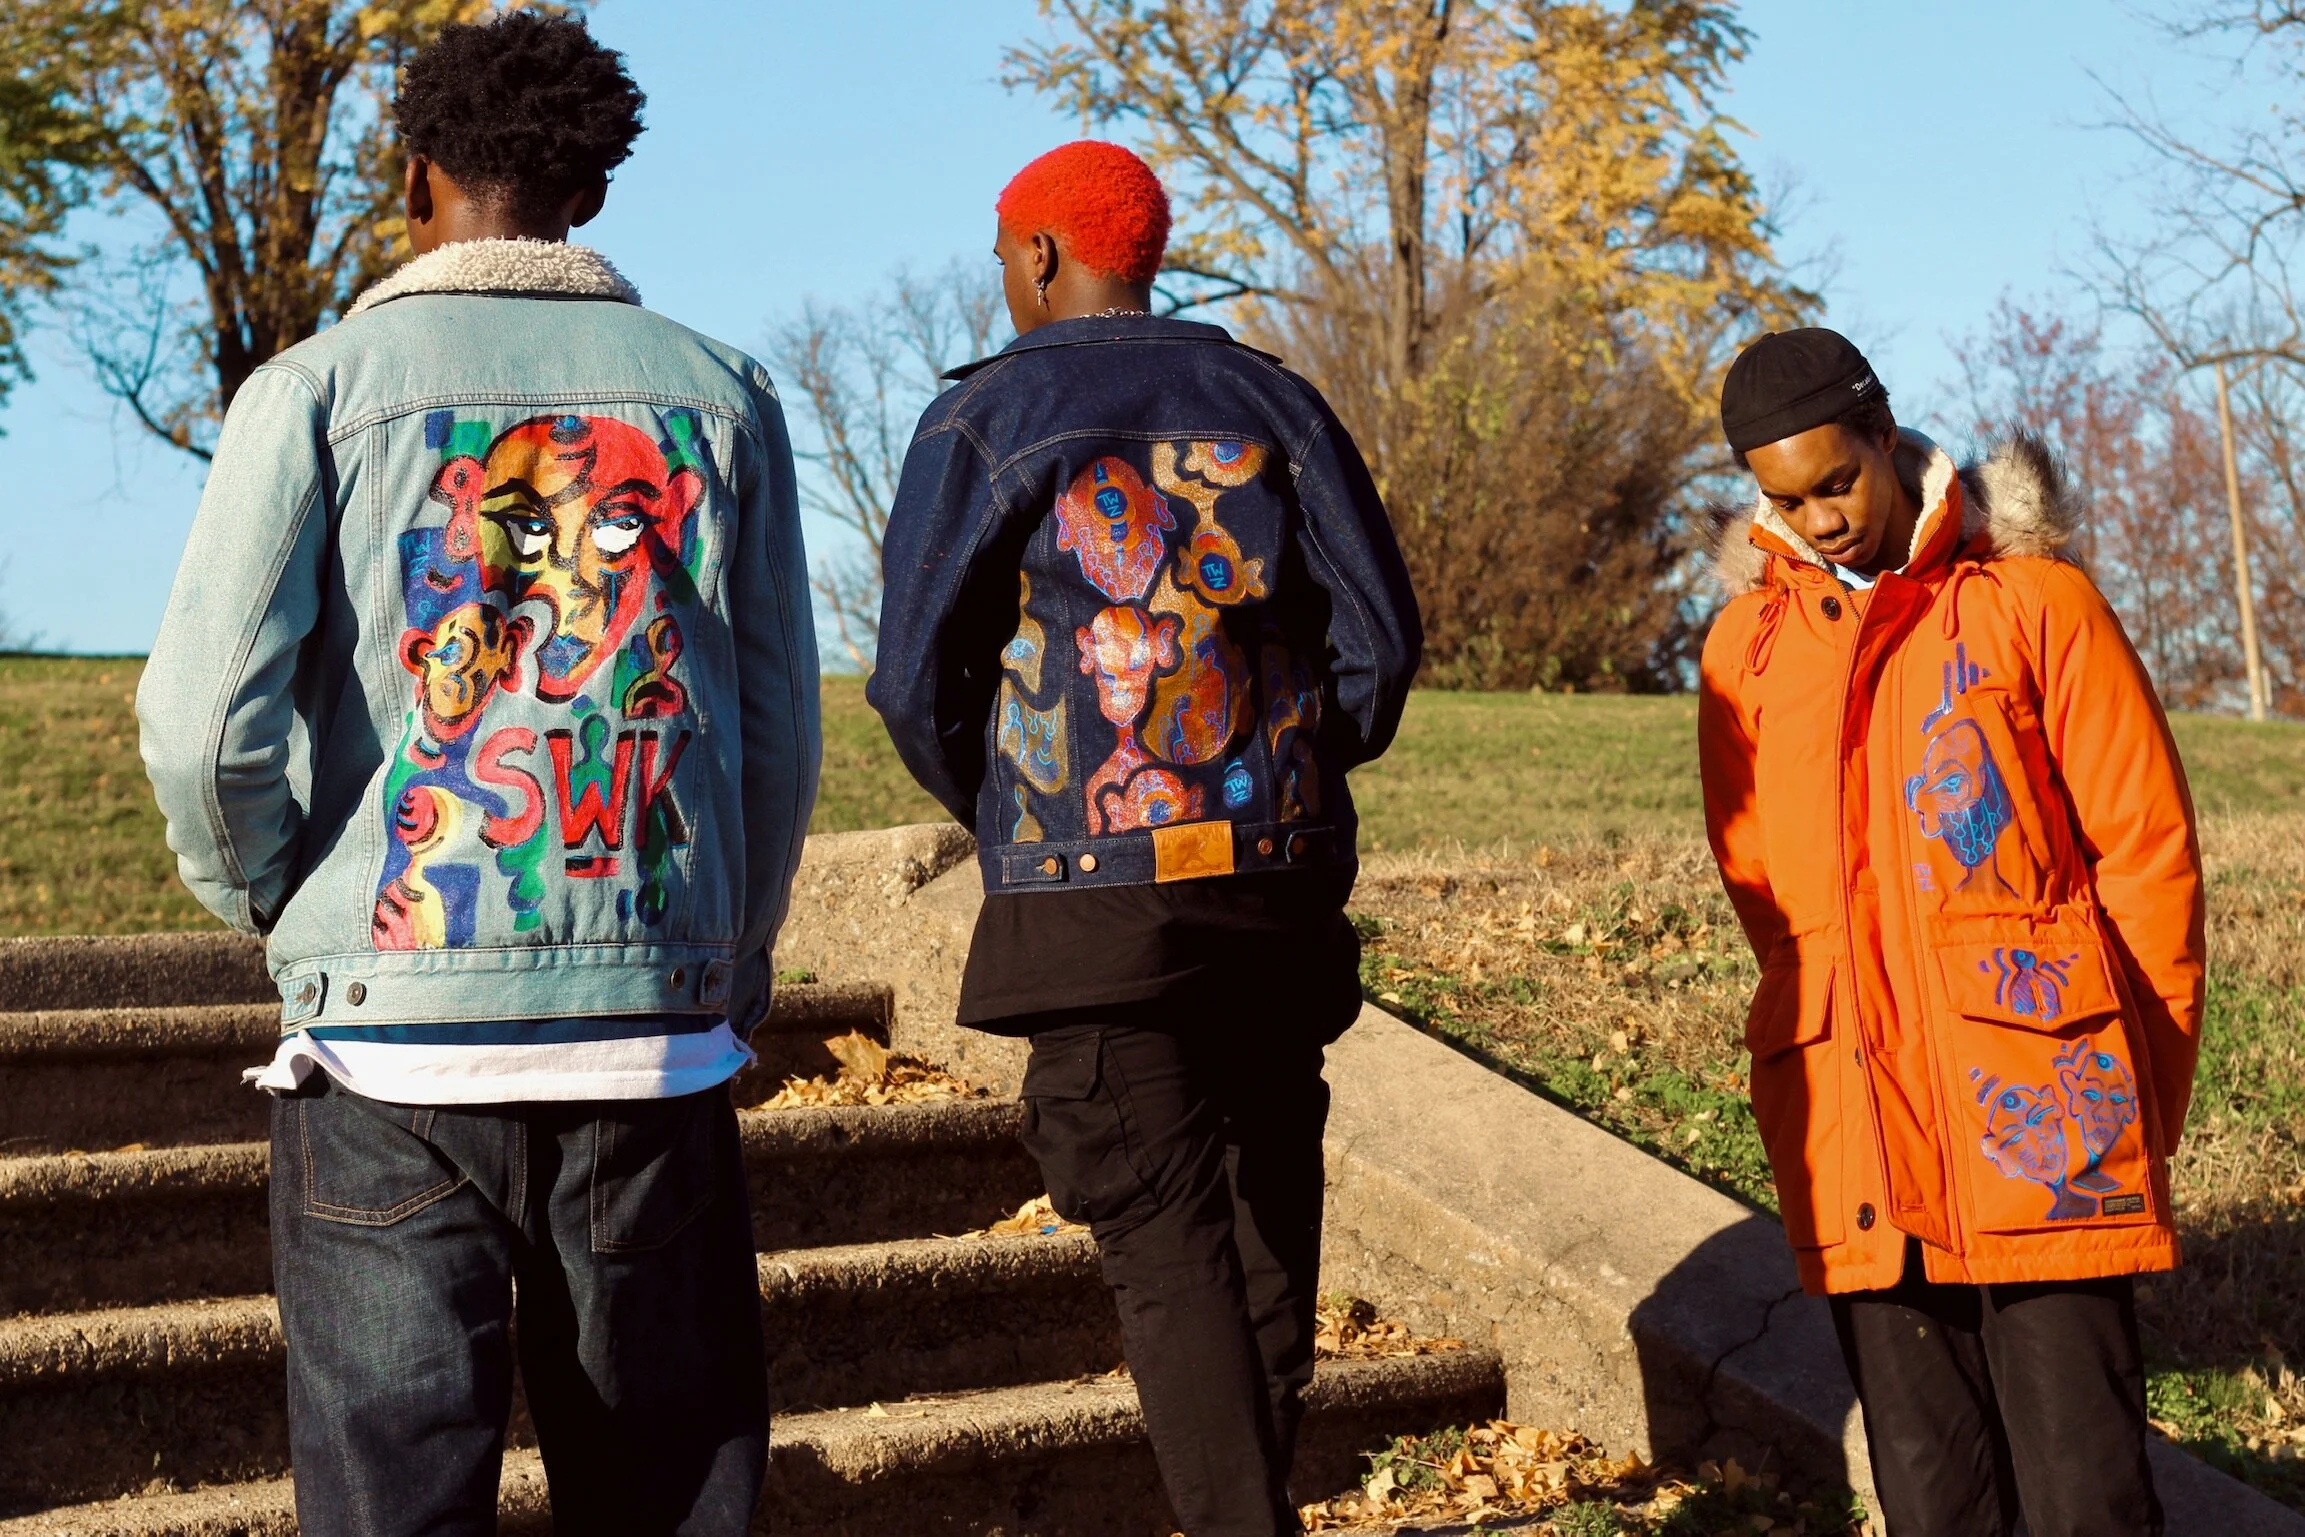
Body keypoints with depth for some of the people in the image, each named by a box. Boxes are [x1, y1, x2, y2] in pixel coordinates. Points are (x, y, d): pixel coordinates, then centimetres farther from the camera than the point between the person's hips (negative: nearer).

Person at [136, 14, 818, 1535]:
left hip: (396, 1056, -2)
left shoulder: (322, 385, 1)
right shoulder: (721, 392, 9)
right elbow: (781, 738, 9)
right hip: (654, 1046, 2)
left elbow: (205, 722, -7)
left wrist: (283, 916, 12)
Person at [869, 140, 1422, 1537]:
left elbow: (917, 680, -4)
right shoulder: (1270, 401, 9)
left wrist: (1003, 820, 12)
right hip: (1283, 888, 4)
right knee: (1268, 1208, 17)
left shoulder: (985, 420, -2)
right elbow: (1381, 635, 5)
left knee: (1170, 1243, -3)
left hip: (1094, 899, -4)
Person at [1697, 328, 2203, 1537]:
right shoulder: (1746, 644, 12)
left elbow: (2147, 848, 2)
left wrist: (2143, 1087, 1)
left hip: (2037, 1114, -3)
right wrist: (1841, 1021, 7)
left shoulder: (2032, 600, 2)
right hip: (1855, 1117, 3)